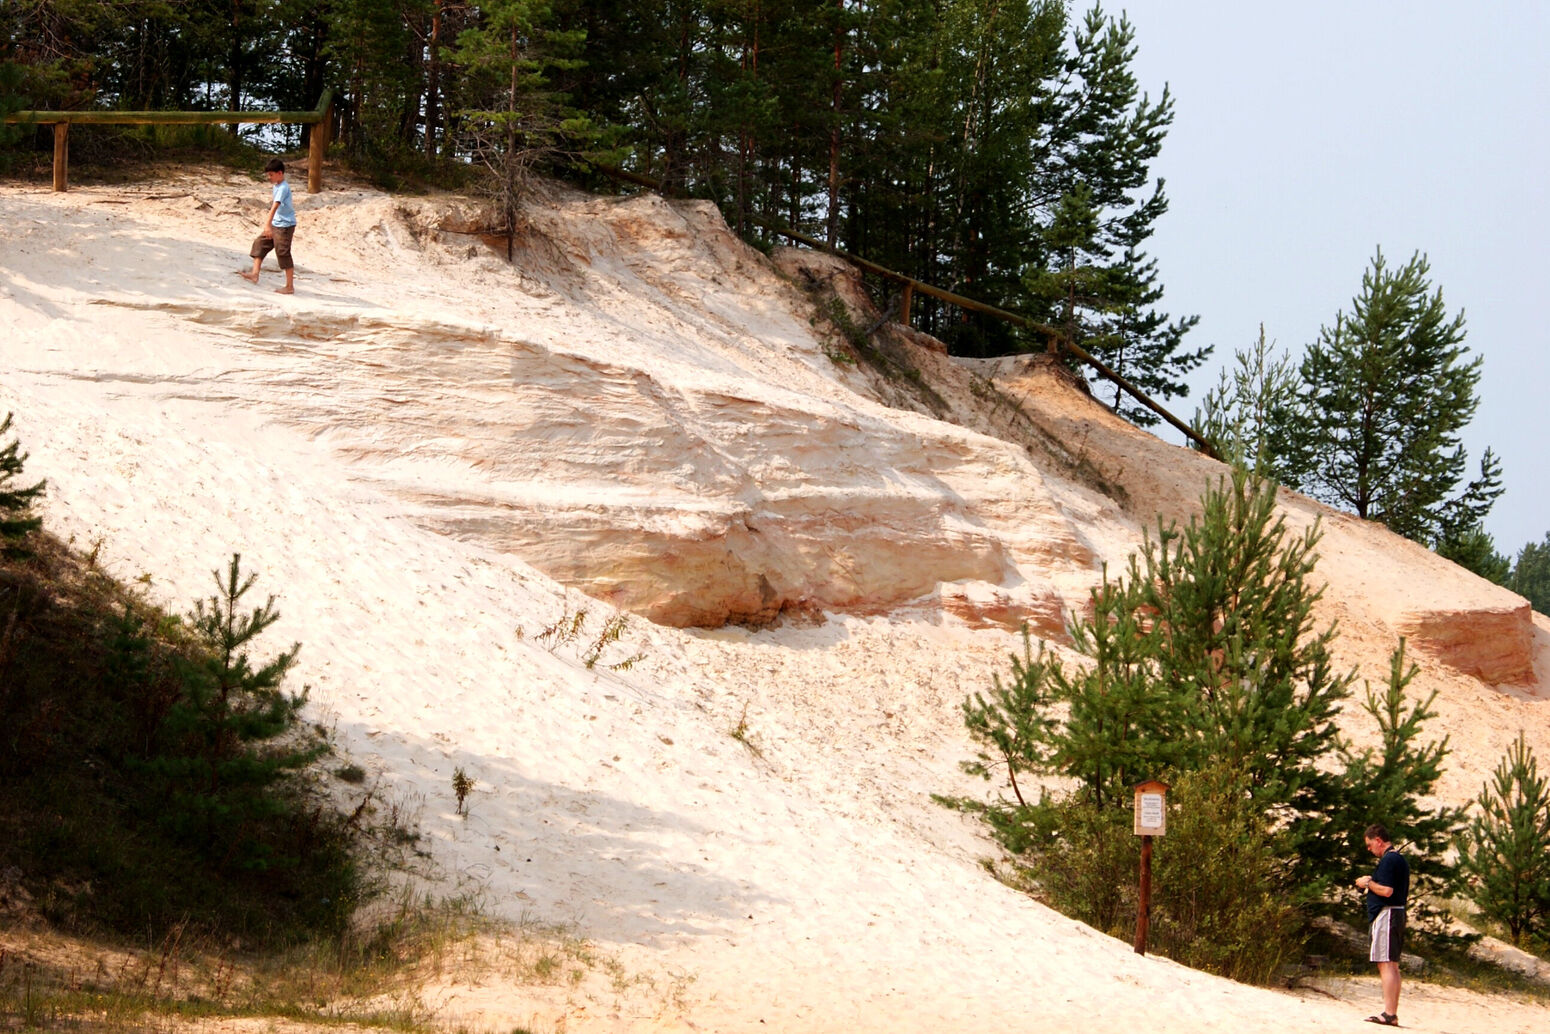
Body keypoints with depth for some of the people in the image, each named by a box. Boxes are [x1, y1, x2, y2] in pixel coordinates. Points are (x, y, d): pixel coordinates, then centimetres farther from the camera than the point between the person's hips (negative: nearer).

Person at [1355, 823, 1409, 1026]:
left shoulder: (1388, 860, -13)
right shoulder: (1400, 859, 19)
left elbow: (1386, 890, -23)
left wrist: (1368, 883, -6)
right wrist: (1372, 883, 20)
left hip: (1386, 914, -11)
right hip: (1398, 914, 11)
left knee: (1386, 964, -13)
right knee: (1392, 966, 11)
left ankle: (1389, 1013, -18)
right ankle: (1393, 1013, 13)